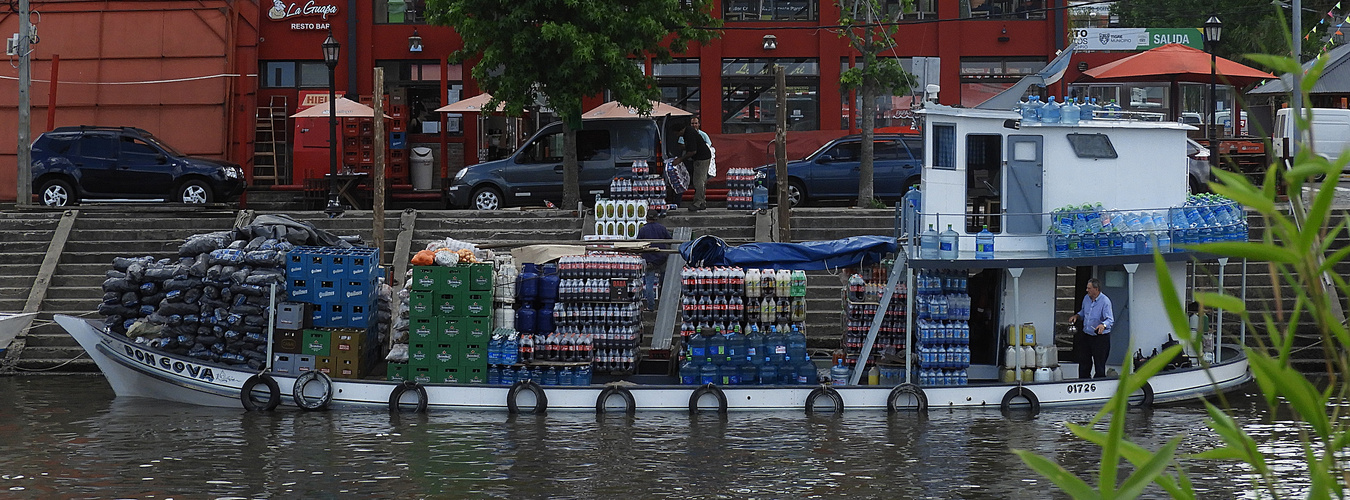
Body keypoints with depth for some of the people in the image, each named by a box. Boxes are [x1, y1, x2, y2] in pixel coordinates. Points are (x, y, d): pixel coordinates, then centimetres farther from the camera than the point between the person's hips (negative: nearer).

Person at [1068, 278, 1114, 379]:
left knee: (1099, 366, -1)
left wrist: (1103, 325, -45)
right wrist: (1076, 316, 5)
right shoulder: (1086, 298, 5)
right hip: (1086, 336, 7)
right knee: (1083, 362, 13)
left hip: (1100, 337, -7)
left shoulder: (1105, 301, -18)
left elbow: (1110, 320, -25)